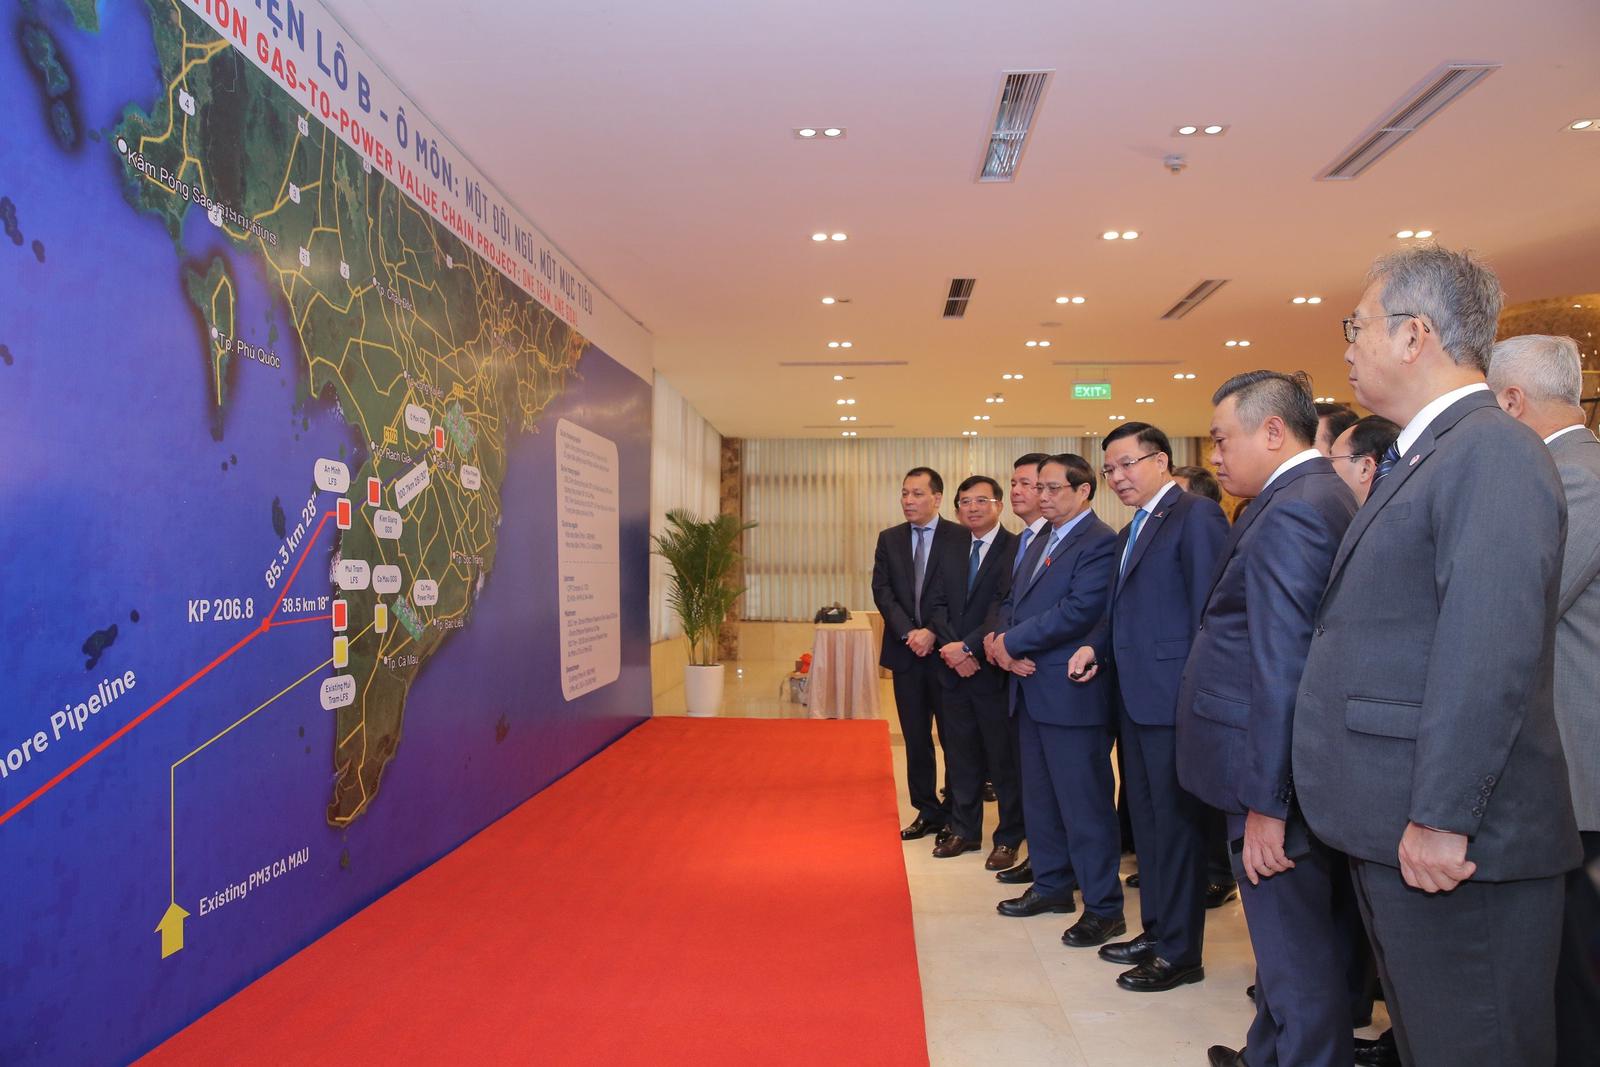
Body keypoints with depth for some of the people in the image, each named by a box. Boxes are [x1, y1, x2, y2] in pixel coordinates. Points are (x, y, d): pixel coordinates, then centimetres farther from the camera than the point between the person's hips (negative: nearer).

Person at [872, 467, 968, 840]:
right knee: (916, 738, 10)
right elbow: (882, 591, 1)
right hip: (905, 652, 4)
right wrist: (908, 632, -11)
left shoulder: (960, 538, -4)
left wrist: (933, 633, -16)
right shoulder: (889, 539, 8)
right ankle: (927, 812, 21)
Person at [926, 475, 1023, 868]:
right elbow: (938, 606, 7)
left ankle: (1008, 839, 18)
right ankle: (964, 831, 28)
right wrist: (953, 649, -9)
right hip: (955, 672, 6)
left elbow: (1006, 609, -17)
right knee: (960, 757, 14)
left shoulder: (1016, 549, -9)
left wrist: (968, 647, -19)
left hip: (994, 671, -6)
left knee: (1005, 759, 5)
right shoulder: (952, 553, 14)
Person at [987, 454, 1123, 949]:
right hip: (1031, 688, 9)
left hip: (1072, 693, -9)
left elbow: (1079, 611, -23)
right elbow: (1012, 601, 16)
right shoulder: (1039, 542, 16)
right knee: (1039, 796, 18)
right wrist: (1001, 641, -6)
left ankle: (1104, 908, 12)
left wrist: (1011, 641, -15)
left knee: (1085, 802, 0)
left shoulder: (1099, 542, -13)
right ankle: (1052, 885, 33)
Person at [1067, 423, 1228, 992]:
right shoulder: (1129, 532, 18)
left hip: (1172, 698, -9)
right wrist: (1095, 646, 4)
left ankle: (1180, 951, 14)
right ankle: (1156, 930, 30)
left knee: (1176, 822, 1)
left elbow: (1210, 609, -17)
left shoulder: (1195, 515, -10)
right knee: (1146, 821, 16)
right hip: (1134, 698, 9)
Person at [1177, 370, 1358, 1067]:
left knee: (1296, 950, 4)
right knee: (1290, 936, 23)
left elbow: (1282, 668, -25)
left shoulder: (1289, 512, -20)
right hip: (1292, 770, 10)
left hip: (1278, 777, -10)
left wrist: (1265, 801, -21)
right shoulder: (1324, 497, 12)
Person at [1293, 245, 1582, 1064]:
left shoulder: (1493, 452, -16)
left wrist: (1442, 819, -23)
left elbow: (1488, 654, -24)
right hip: (1398, 825, 9)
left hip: (1451, 839, -9)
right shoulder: (1420, 458, 14)